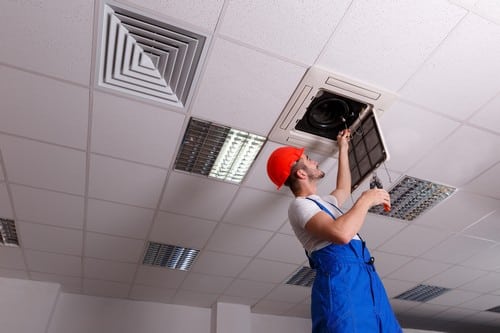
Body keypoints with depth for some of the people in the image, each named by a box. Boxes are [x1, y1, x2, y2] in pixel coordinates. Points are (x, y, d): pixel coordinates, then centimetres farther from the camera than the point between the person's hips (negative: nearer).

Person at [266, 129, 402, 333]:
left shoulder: (322, 202, 28)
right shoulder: (300, 205, -5)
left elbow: (343, 190, 44)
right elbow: (341, 233, -20)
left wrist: (343, 150, 49)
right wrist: (366, 200, -5)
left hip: (366, 278, 9)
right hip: (340, 279, -9)